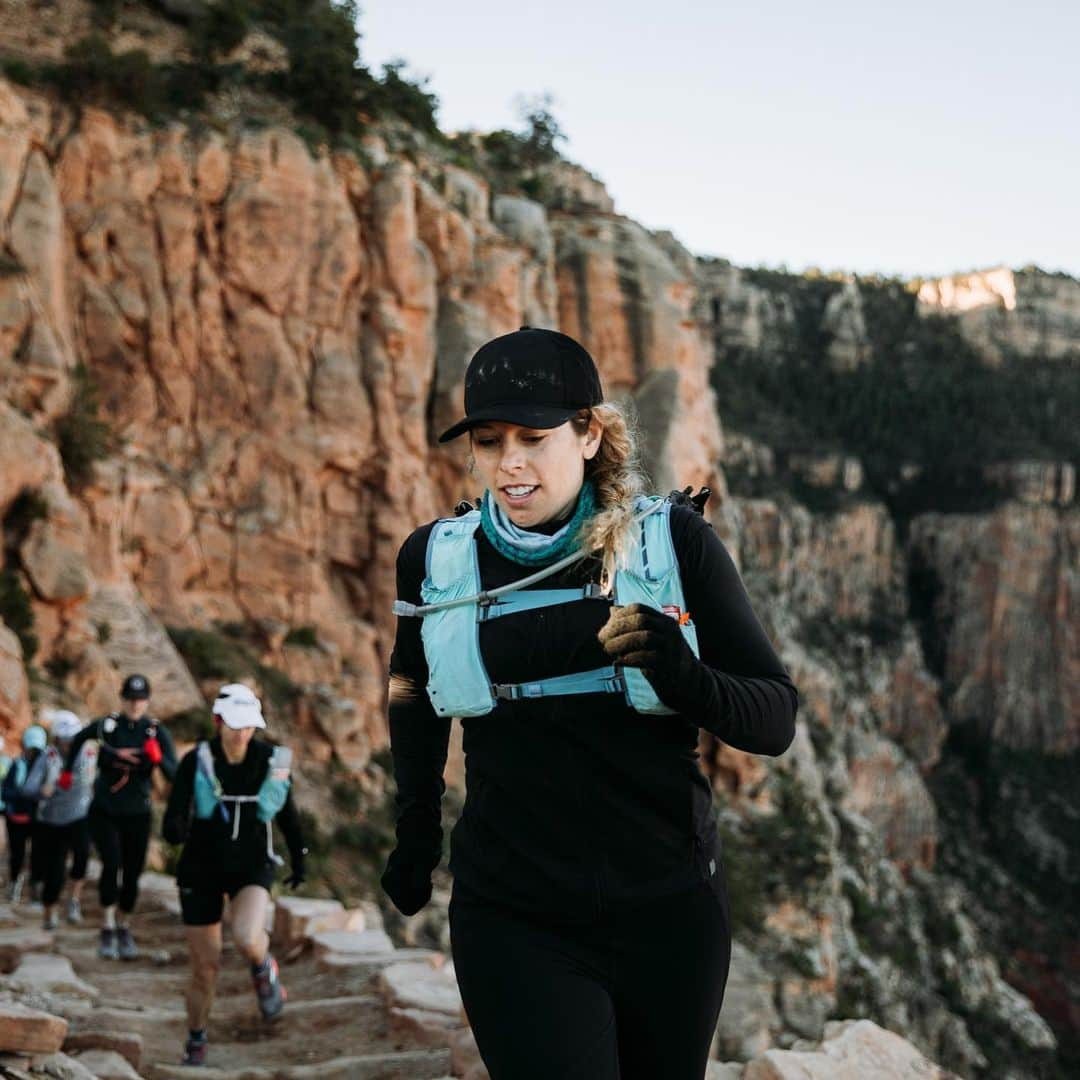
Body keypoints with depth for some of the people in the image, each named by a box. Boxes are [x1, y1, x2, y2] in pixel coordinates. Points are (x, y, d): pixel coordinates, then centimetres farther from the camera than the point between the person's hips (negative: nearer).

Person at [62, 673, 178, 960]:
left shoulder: (158, 732, -10)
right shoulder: (105, 725, -8)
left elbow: (175, 775, -19)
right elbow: (77, 740, 15)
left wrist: (158, 758, -37)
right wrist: (67, 770, 19)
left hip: (137, 815, 1)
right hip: (104, 812, -1)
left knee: (132, 874, 5)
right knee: (111, 863, -20)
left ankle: (123, 928, 27)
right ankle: (107, 930, -11)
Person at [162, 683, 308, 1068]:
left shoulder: (270, 759, -10)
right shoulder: (197, 762, -16)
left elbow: (286, 810, 7)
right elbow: (172, 824, -21)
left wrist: (299, 858, 14)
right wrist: (176, 830, -45)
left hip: (252, 867, 0)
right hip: (202, 870, 0)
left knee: (247, 940, -29)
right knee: (205, 967, 6)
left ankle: (263, 968, 9)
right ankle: (196, 1042, 32)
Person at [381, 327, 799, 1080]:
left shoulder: (674, 543, -8)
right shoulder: (436, 559, -2)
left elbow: (776, 719, -7)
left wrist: (689, 680, -26)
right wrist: (416, 830, 19)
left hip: (668, 912, 0)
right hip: (513, 924, 0)